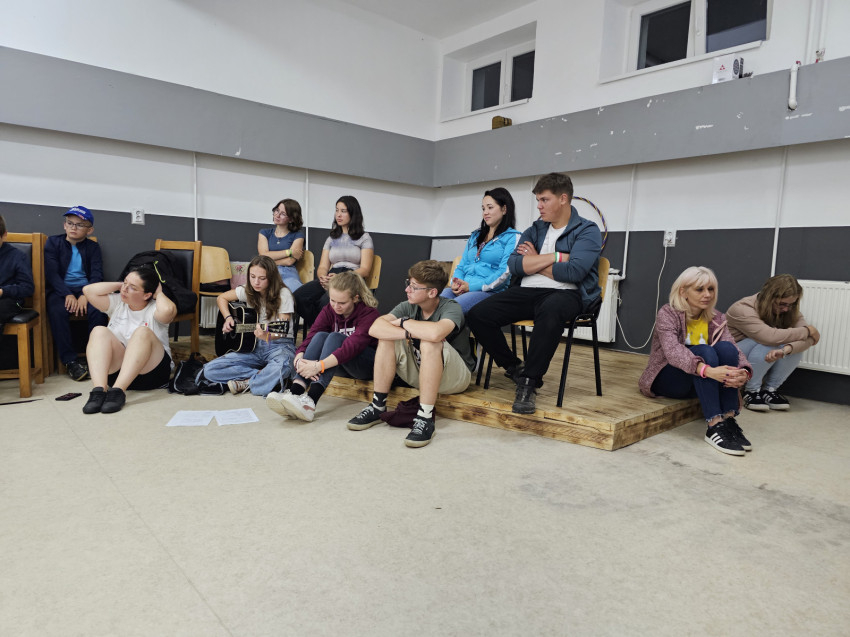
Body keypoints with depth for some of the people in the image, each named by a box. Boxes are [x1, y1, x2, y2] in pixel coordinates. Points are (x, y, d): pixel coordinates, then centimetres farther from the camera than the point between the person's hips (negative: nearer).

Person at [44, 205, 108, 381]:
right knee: (57, 311, -33)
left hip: (86, 289, 1)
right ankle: (70, 361, -25)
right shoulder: (53, 242, 10)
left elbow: (97, 275, 1)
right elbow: (51, 273, -2)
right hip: (60, 290, 0)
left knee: (98, 310, -31)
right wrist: (67, 295, -18)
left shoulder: (92, 247, 12)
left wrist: (85, 295, -18)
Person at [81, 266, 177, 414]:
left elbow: (168, 310, -27)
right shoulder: (117, 303, 14)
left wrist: (159, 294, -6)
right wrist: (119, 285, 8)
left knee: (142, 332, -31)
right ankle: (99, 389, -40)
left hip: (150, 370, -4)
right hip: (115, 366, 4)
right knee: (99, 331, -21)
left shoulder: (153, 309, -1)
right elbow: (89, 290, 1)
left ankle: (118, 390, -44)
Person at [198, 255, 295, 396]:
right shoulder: (247, 291, 3)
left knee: (281, 366, -43)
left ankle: (247, 383, -14)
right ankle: (263, 375, -14)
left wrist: (267, 336, -39)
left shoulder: (283, 294, -11)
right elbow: (221, 298, 21)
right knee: (210, 370, -14)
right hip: (253, 346, 5)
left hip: (279, 344, -5)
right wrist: (228, 318, 2)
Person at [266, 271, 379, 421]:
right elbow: (311, 336, -14)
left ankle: (311, 400, -49)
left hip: (367, 364, -5)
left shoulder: (368, 313, -19)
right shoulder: (328, 310, -1)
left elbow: (353, 345, -34)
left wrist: (319, 366, -45)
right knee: (321, 336, -24)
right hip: (340, 366, 5)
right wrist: (299, 359, -37)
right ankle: (295, 391, -43)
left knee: (335, 337, -31)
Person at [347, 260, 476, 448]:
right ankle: (378, 406, -8)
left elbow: (435, 333, -45)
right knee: (387, 337, -15)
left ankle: (425, 418, -29)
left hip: (456, 377, -5)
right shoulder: (408, 306, -7)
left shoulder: (451, 308, -21)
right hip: (419, 371, 5)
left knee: (429, 343, -34)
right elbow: (375, 328, -22)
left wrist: (404, 323, -26)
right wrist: (411, 333, -35)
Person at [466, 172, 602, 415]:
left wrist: (535, 262, -1)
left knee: (550, 310, -42)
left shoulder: (587, 231, 4)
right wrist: (555, 257, -5)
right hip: (527, 292, 5)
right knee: (478, 315, -16)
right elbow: (514, 265, 3)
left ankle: (529, 383, -28)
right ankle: (514, 368, 1)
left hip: (566, 293, -5)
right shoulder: (535, 230, 19)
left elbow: (574, 271, -13)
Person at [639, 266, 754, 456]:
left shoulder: (716, 319, 2)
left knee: (725, 347, -23)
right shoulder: (667, 314, -14)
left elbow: (734, 349, -14)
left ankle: (729, 419, -24)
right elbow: (672, 351, -32)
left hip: (699, 384, 5)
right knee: (704, 351, -31)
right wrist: (707, 370, -49)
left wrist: (744, 372, -37)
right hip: (665, 380, -5)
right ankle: (714, 426, -37)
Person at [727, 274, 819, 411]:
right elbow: (770, 336, -39)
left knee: (796, 345, -21)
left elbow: (809, 338, -22)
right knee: (768, 344, -32)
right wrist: (807, 330, -26)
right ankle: (751, 391, -15)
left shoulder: (788, 311, -6)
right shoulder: (742, 309, -25)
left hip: (765, 367, 6)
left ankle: (770, 389, -7)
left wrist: (785, 349, -44)